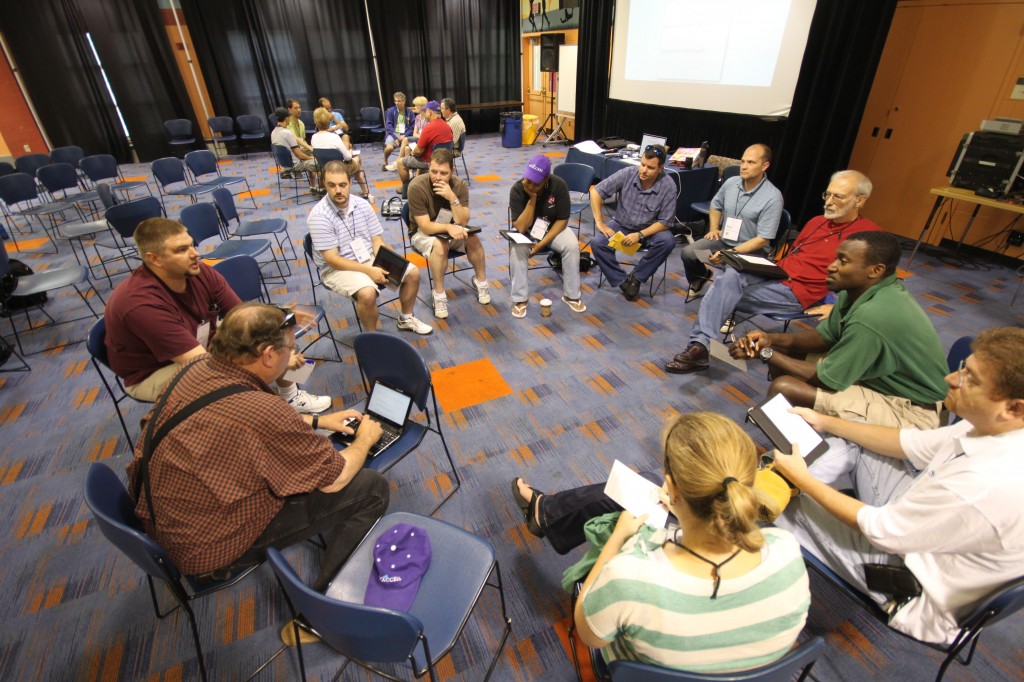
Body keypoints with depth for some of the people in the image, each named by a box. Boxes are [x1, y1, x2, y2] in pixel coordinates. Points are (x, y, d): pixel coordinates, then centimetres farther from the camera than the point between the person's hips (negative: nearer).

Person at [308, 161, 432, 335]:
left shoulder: (362, 204, -1)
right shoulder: (319, 216, -18)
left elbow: (377, 240, 2)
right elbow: (332, 259, -21)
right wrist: (369, 271, -27)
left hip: (369, 259, 6)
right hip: (336, 268, -6)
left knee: (412, 272, -5)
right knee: (367, 292, -34)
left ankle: (406, 319, 17)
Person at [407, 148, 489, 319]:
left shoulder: (460, 185, -16)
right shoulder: (417, 187, -26)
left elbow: (462, 222, -20)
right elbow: (425, 227, -27)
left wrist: (452, 198, -34)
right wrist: (449, 227, -44)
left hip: (450, 229, 4)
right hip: (422, 233, -3)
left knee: (472, 238, -24)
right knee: (440, 245, -35)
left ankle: (481, 281, -3)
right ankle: (439, 295, -22)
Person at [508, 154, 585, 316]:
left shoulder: (559, 185, -21)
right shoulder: (517, 189, -22)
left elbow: (562, 220, -14)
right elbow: (521, 228, -26)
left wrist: (542, 243, -23)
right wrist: (532, 199, -34)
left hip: (553, 228, 1)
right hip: (527, 231, 0)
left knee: (572, 246, -27)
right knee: (517, 249, -32)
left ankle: (571, 295, -10)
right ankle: (520, 299, -18)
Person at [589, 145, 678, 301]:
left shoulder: (668, 186, -18)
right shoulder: (627, 174, -16)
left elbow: (665, 221, -15)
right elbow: (596, 191, -13)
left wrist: (640, 235, -28)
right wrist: (600, 222, -18)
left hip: (649, 229, -1)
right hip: (621, 225, 1)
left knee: (667, 241, -31)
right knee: (597, 243, -25)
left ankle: (636, 277, -11)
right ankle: (623, 282, -13)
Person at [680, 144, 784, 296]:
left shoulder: (773, 198, -18)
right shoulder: (731, 183, -1)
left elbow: (763, 239, -19)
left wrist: (732, 253, -27)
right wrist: (713, 228, 7)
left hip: (751, 249, -5)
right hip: (723, 239, 5)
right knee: (688, 253, -13)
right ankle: (702, 276, 19)